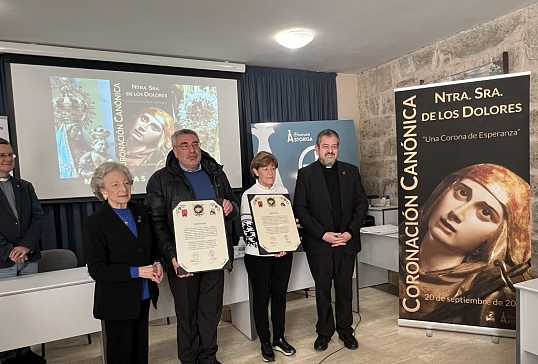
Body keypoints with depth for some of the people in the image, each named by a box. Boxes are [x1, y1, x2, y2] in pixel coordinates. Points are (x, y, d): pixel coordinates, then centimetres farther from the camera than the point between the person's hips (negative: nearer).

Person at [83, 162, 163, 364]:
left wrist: (156, 264, -6)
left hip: (143, 296, 5)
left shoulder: (141, 212, 2)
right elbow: (97, 270, -17)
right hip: (117, 301, -5)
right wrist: (136, 271, -23)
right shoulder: (94, 223, -14)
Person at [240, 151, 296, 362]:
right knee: (261, 297, 8)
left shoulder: (283, 192, 5)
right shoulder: (248, 195, -7)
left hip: (283, 253, 4)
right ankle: (265, 342, 23)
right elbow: (248, 228, -10)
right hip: (258, 255, -3)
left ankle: (279, 338, 29)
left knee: (280, 295, 13)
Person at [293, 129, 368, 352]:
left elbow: (362, 203, 3)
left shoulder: (351, 171, 6)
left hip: (346, 241, 2)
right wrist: (322, 233, -15)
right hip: (318, 243, -2)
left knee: (345, 288, 14)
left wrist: (351, 232, -9)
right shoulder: (305, 174, -2)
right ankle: (324, 331, 27)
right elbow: (300, 208, -7)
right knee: (322, 289, 11)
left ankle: (345, 330, 30)